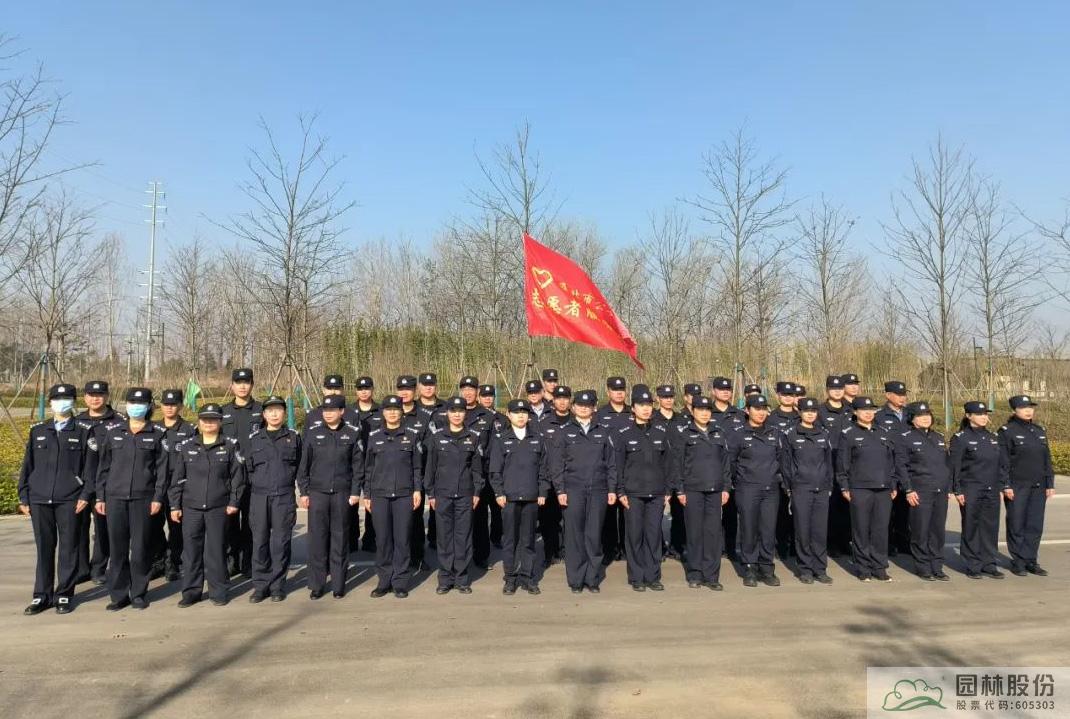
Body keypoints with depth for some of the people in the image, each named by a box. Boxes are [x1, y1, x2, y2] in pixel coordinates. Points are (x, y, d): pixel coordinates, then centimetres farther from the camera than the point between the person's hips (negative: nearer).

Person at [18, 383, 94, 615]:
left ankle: (64, 595, 12)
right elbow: (27, 465, 13)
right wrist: (24, 497, 7)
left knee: (68, 548, 2)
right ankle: (42, 595, 18)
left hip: (69, 500, -3)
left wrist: (85, 495, -8)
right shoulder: (37, 431, 12)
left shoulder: (84, 432, 3)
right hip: (40, 500, 3)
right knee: (44, 548, 8)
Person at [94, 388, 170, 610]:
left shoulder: (157, 435, 3)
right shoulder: (113, 433, 10)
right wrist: (100, 496, 6)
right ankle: (119, 594, 14)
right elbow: (103, 466, 12)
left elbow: (162, 469, 1)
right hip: (115, 497, 2)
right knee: (117, 548, 4)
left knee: (140, 548, 2)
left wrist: (158, 498, -6)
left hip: (143, 498, -2)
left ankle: (139, 593, 14)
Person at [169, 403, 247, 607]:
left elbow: (237, 476, 1)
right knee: (191, 549, 6)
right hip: (191, 507, 2)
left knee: (217, 550, 3)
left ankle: (219, 591, 13)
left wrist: (234, 502, -4)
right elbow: (177, 478, 8)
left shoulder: (230, 446, 2)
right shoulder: (186, 447, 7)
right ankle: (191, 591, 17)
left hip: (218, 507, -2)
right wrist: (175, 505, 4)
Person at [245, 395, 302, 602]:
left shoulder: (294, 437, 7)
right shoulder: (254, 439, 8)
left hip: (284, 497, -1)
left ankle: (278, 586, 11)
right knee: (260, 541, 2)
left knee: (280, 542, 1)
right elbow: (248, 468, 13)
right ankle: (261, 585, 12)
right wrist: (256, 485, 7)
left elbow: (300, 466, 9)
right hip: (259, 497, 1)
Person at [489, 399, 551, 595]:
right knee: (509, 539, 3)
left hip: (532, 497, 1)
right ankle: (510, 578, 13)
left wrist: (543, 492, 3)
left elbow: (544, 467, 9)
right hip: (509, 497, -1)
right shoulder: (500, 439, 4)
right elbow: (495, 469, 3)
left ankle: (527, 577, 16)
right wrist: (499, 492, -4)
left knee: (528, 539, 7)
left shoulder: (539, 439, 9)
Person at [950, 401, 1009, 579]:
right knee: (971, 528, 2)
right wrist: (958, 491, -11)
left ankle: (989, 565, 18)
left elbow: (1002, 463, 16)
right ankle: (973, 566, 11)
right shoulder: (960, 438, -6)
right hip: (971, 491, -5)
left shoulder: (992, 437, 12)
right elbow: (955, 466, -7)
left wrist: (1006, 485, 9)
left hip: (992, 491, 5)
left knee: (991, 527, 8)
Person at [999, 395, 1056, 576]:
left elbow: (1047, 459, 14)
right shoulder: (1006, 432, -6)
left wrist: (1050, 484, 9)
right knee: (1017, 525, 2)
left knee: (1035, 525, 7)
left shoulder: (1039, 431, 12)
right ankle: (1018, 562, 11)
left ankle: (1030, 560, 17)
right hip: (1017, 487, -5)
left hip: (1038, 486, 5)